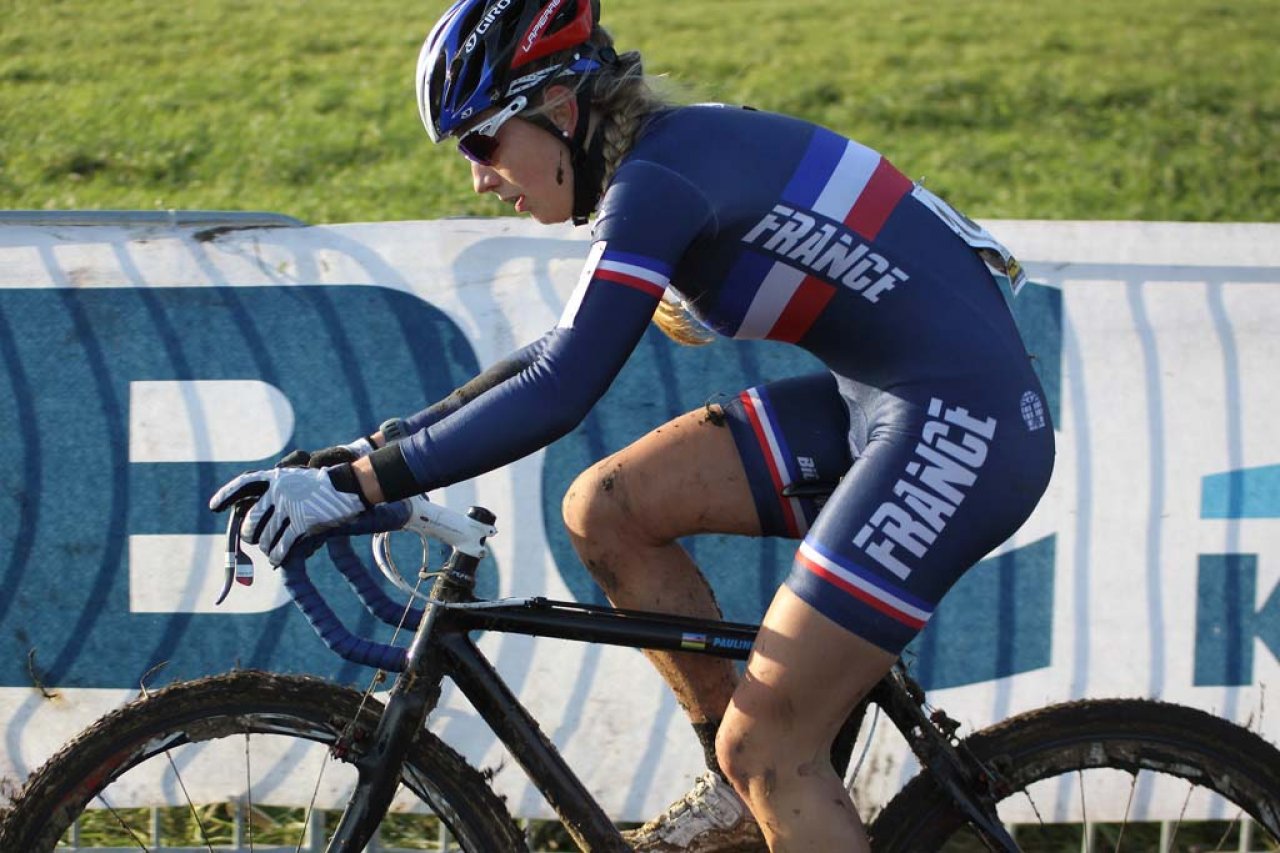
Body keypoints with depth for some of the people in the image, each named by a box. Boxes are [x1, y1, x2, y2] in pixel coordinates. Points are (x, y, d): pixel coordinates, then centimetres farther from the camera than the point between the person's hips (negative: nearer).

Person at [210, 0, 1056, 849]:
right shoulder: (679, 148, 12)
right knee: (606, 510, 5)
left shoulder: (657, 179, -16)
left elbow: (558, 393, -23)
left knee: (766, 752, -9)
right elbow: (563, 353, 21)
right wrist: (378, 446, 16)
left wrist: (354, 485, -21)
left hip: (962, 425, -10)